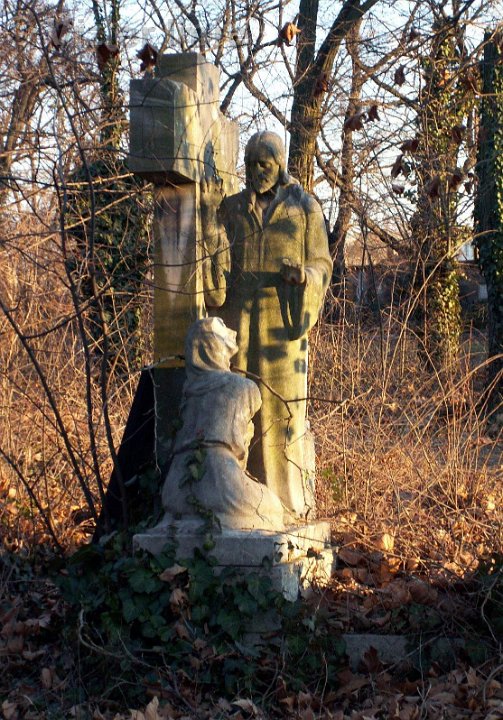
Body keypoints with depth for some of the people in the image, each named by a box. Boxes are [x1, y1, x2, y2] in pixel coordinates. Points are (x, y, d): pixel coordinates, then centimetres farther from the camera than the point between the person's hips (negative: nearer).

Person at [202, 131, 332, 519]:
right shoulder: (231, 209, 11)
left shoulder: (306, 208, 4)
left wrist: (303, 275, -21)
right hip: (241, 320, 3)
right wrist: (210, 215, -10)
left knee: (285, 405, -5)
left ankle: (293, 498, 3)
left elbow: (321, 266, 2)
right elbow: (220, 262, 3)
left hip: (282, 319, -3)